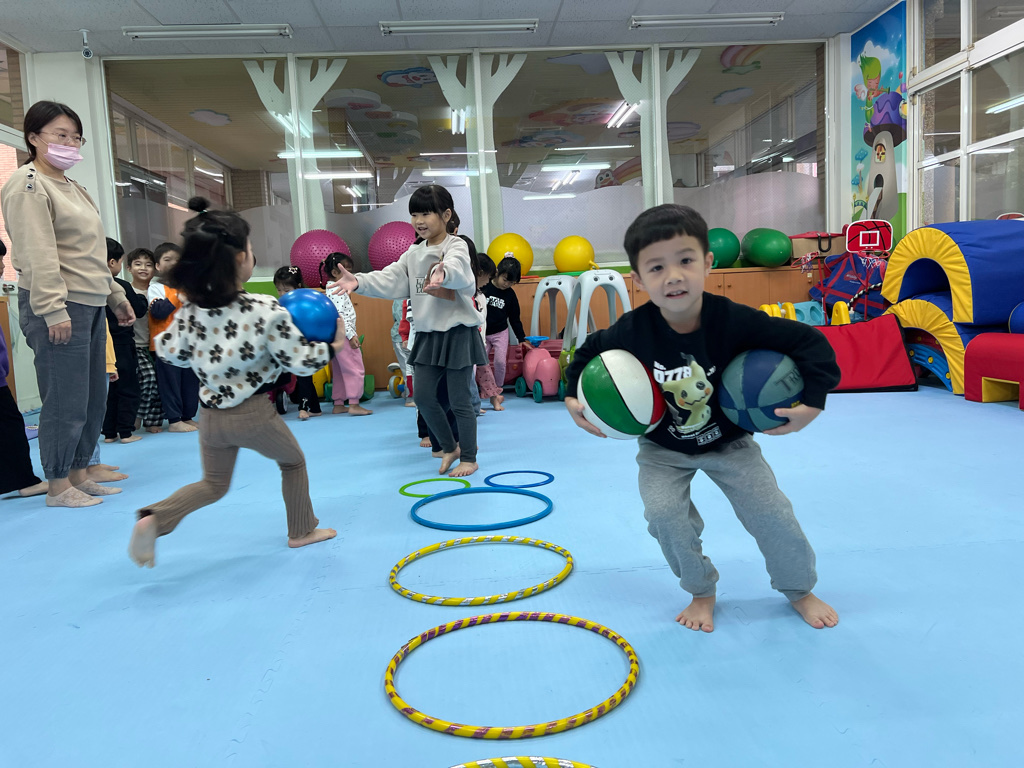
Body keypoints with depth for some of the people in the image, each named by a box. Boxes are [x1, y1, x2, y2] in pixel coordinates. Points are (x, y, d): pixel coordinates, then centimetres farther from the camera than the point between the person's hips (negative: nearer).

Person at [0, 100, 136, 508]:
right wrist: (53, 309, -22)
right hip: (58, 309, -9)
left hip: (91, 306, 9)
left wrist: (116, 296, 24)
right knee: (66, 399, -5)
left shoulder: (72, 188, 22)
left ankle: (78, 475, 22)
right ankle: (58, 486, 7)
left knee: (94, 397, 11)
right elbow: (38, 254, -16)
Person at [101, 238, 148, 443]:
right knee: (128, 390, 4)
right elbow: (140, 311, -7)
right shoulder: (123, 287, -13)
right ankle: (125, 432, 4)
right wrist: (141, 296, 11)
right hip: (122, 345, -5)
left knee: (107, 390, 13)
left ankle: (108, 432, 17)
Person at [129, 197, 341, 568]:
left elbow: (170, 352, 5)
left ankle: (154, 519, -1)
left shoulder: (192, 308, -5)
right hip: (254, 414, -4)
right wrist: (332, 346, 2)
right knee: (294, 462, 23)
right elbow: (299, 361, -14)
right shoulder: (267, 311, -19)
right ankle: (303, 530, 34)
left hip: (212, 414, 5)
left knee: (214, 484, 23)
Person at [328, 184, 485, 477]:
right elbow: (390, 281, 0)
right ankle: (450, 447, 28)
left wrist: (442, 271, -59)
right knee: (423, 395, 7)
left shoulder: (456, 246, -11)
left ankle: (469, 458, 17)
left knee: (459, 400, 0)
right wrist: (358, 282, -18)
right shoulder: (413, 253, 10)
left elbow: (456, 267, -35)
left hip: (457, 333, -7)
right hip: (428, 334, 7)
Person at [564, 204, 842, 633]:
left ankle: (799, 589, 31)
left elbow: (808, 342, -21)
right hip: (663, 447, 1)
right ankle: (701, 592, 11)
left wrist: (812, 403, -25)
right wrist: (573, 398, -14)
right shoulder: (631, 332, -26)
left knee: (772, 514, -1)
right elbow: (587, 353, -5)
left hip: (729, 441, 0)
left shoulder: (734, 321, -29)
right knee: (664, 513, -19)